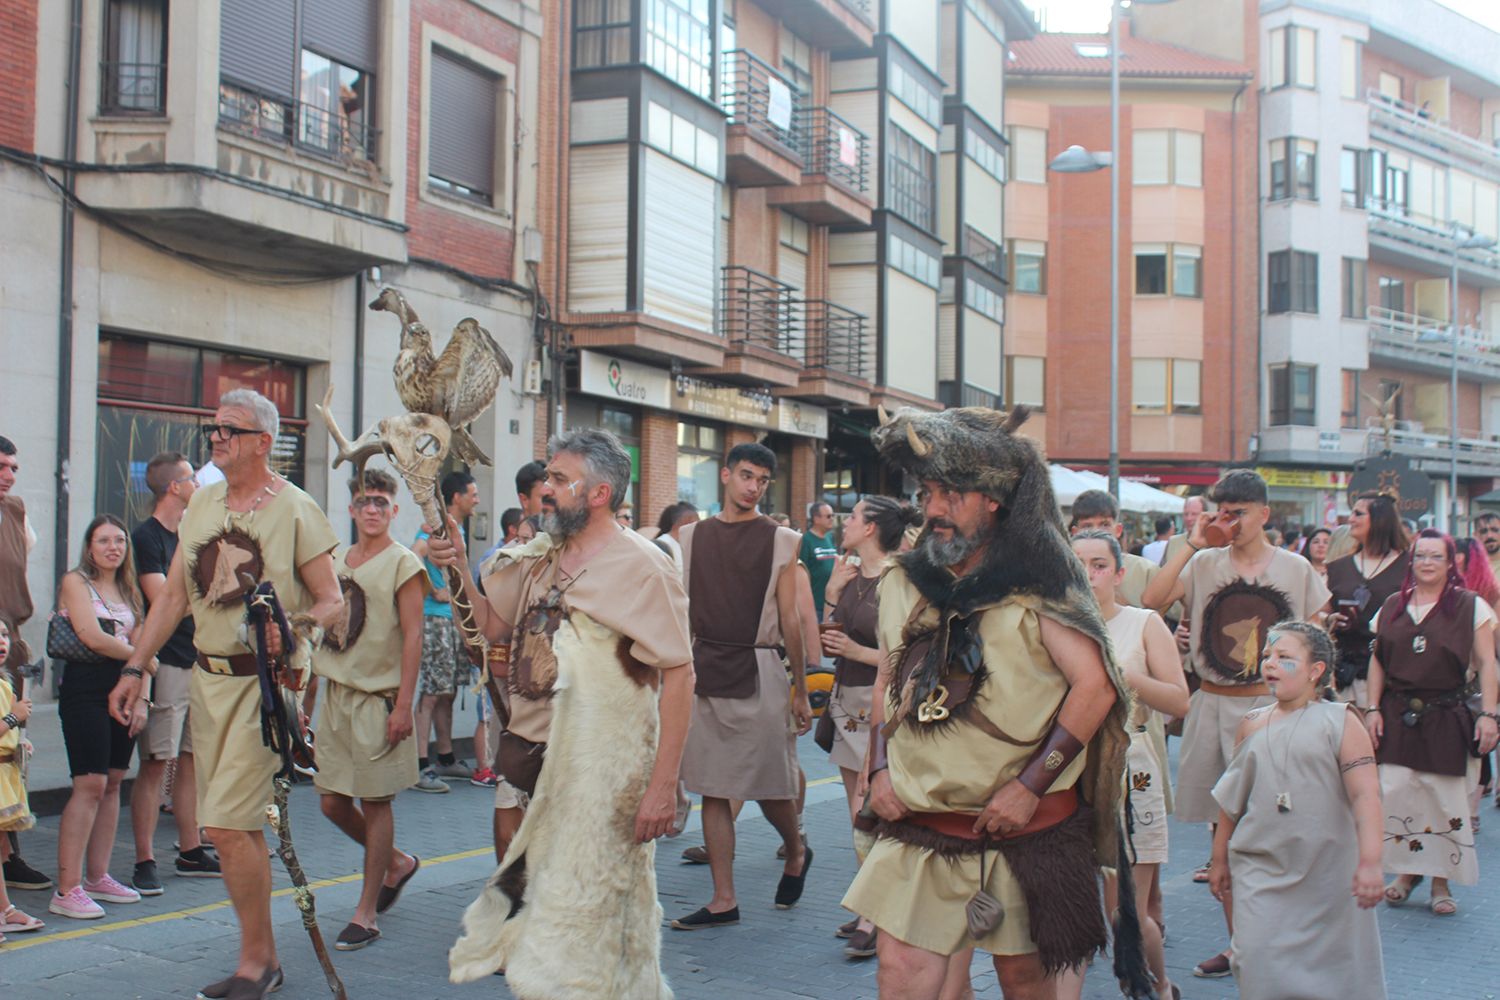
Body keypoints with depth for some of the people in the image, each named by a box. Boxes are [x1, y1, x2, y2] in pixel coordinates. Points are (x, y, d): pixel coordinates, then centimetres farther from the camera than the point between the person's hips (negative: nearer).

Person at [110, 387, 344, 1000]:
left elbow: (333, 602, -7)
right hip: (208, 678, 7)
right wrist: (134, 668, 12)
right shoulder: (202, 503, 11)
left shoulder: (294, 509, -7)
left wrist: (291, 629, -26)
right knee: (237, 825, 11)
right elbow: (173, 595, 15)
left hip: (265, 681, -6)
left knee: (227, 824, -12)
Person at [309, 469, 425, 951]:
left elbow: (413, 636, -11)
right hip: (336, 693, 7)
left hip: (379, 697, -6)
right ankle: (397, 862, 32)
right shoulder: (337, 561, 13)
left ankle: (366, 914, 8)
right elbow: (327, 627, 18)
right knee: (332, 801, 8)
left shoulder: (402, 563, -6)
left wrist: (403, 704, -16)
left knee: (374, 802, -1)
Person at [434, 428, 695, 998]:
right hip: (531, 762, 7)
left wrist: (663, 785, -19)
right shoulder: (541, 559, 11)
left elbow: (679, 674, -14)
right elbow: (496, 627, 20)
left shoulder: (641, 568, -11)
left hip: (605, 775, -7)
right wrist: (460, 569, 2)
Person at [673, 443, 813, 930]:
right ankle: (724, 900, 13)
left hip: (759, 671, -3)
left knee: (770, 787, 1)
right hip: (704, 671, 3)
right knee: (713, 790, 5)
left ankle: (796, 853, 32)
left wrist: (801, 693, 1)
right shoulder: (694, 536, 8)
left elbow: (790, 621, 2)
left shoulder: (778, 541, 1)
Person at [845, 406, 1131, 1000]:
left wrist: (1031, 785, -17)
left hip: (1020, 826, -4)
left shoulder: (1036, 587, -7)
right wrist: (880, 768, 4)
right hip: (919, 822, 4)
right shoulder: (904, 585, 8)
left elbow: (1096, 687, -13)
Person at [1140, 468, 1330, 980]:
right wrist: (1192, 544, -11)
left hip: (1271, 705, -2)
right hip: (1212, 704, 2)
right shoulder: (1205, 564, 2)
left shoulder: (1296, 569, 1)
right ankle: (1237, 942, 21)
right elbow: (1152, 600, -12)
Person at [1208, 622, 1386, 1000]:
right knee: (1258, 961, -9)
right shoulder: (1252, 725, 6)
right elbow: (1231, 798, 13)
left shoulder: (1339, 721, -5)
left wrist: (1370, 862, -21)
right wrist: (1220, 859, 17)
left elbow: (1366, 794, -12)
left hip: (1327, 870, -2)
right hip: (1260, 867, 2)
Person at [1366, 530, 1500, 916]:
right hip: (1397, 716, 2)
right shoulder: (1392, 607, 9)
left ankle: (1441, 880, 14)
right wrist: (1373, 708, 4)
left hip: (1447, 718, -2)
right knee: (1395, 793, -3)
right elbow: (1378, 661, 12)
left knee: (1446, 798, 1)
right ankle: (1407, 871, 14)